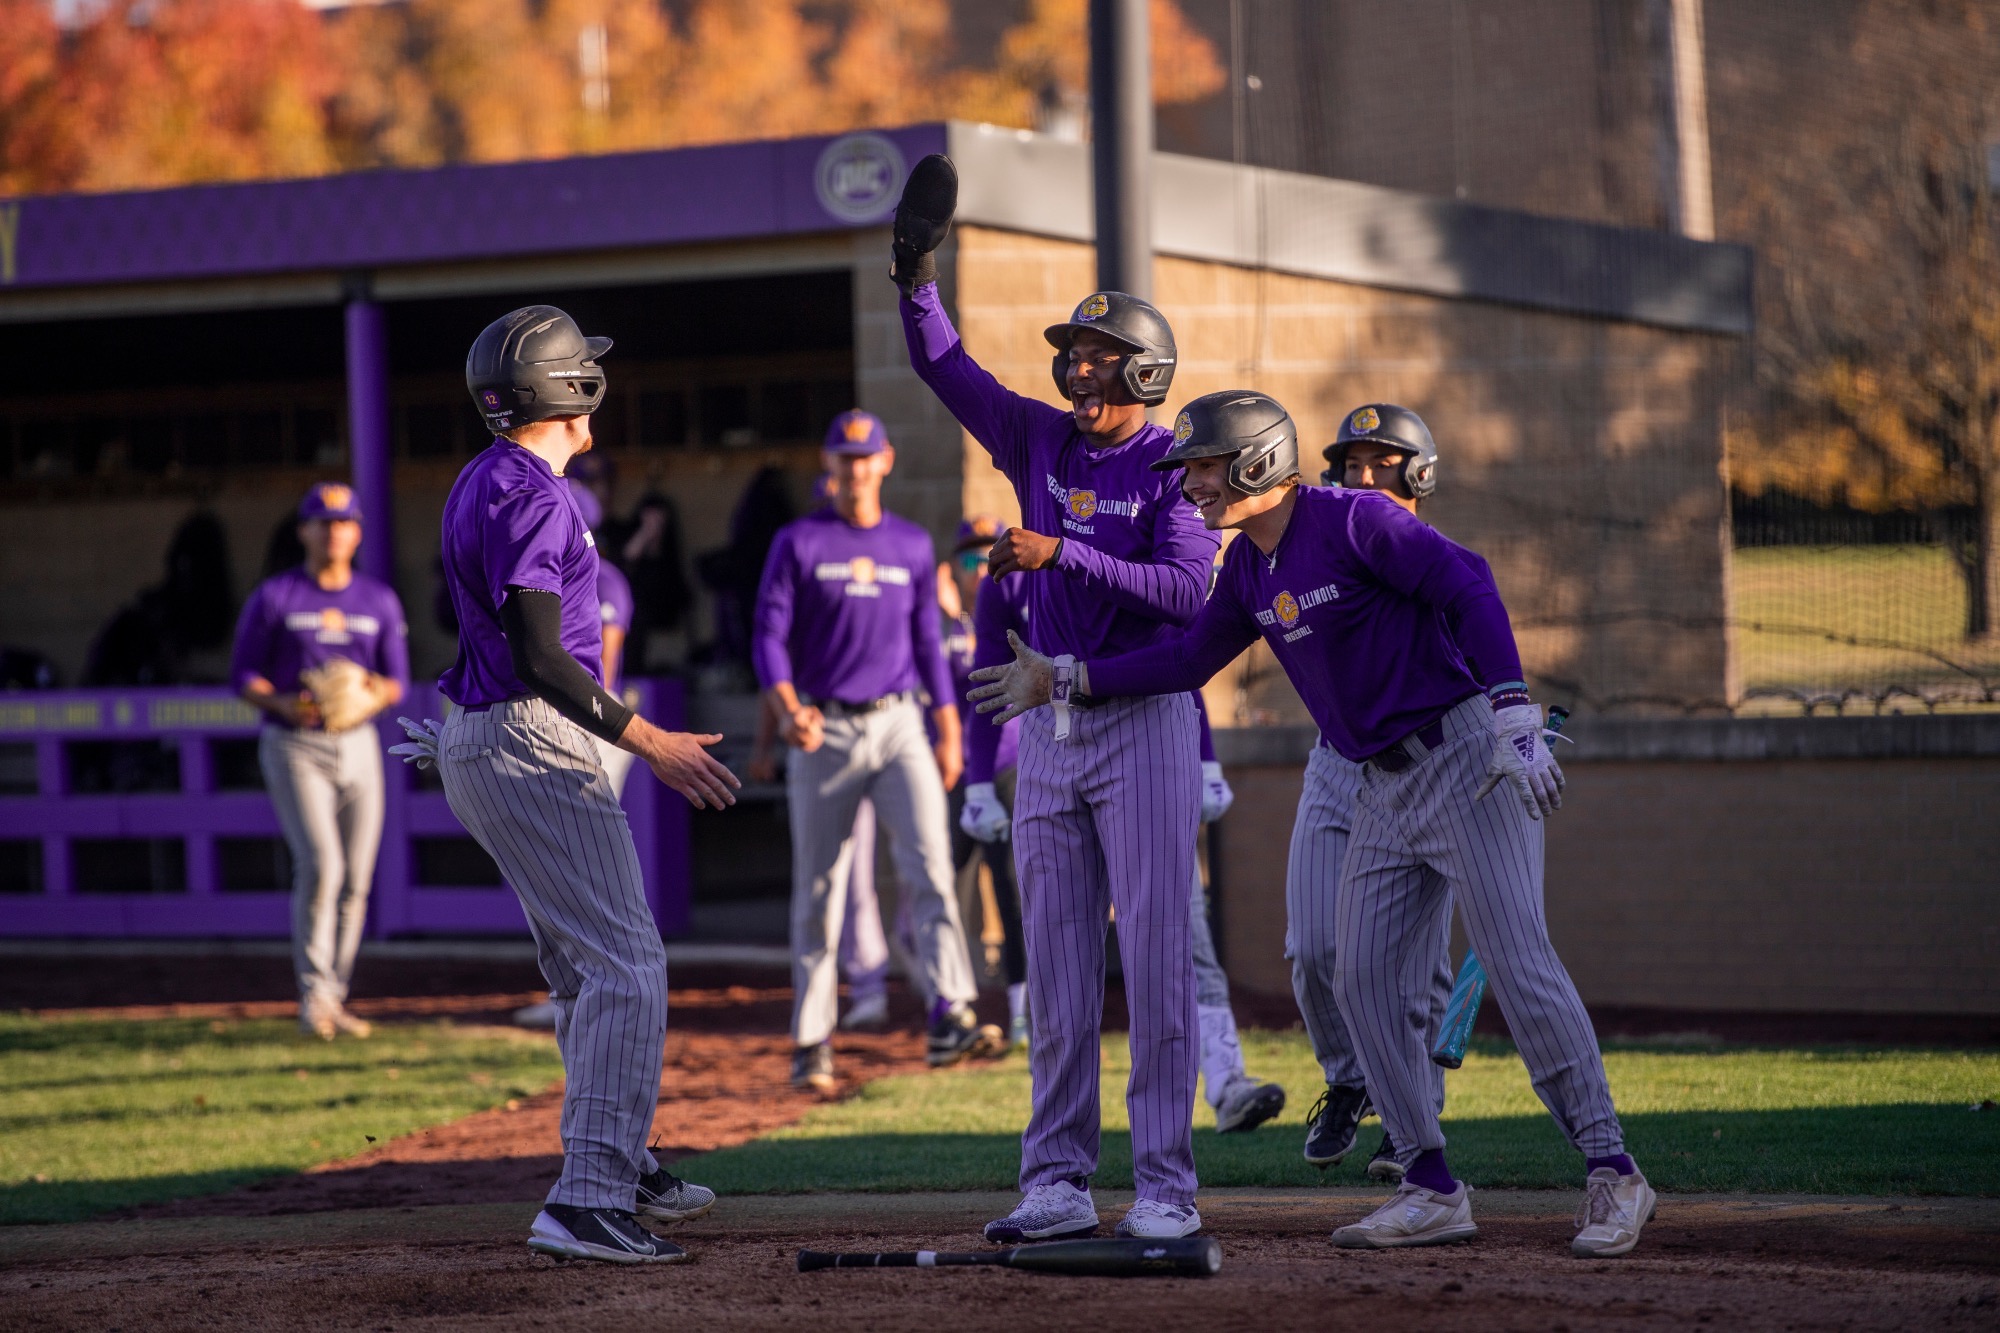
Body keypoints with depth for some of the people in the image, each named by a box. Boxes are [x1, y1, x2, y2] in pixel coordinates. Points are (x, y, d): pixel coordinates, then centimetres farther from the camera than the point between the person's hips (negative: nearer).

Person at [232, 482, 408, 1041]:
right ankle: (313, 993, -11)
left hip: (358, 743, 4)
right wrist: (284, 705, -19)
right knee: (319, 864, -19)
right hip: (293, 746, -4)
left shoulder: (380, 600, 9)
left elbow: (396, 680, 8)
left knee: (355, 879, 2)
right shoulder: (274, 597, -1)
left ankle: (334, 999, 13)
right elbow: (243, 675, 0)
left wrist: (370, 698, -15)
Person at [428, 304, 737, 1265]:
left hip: (478, 742, 11)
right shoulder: (531, 498, -18)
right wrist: (648, 742, -25)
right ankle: (587, 1204, -21)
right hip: (530, 745, -11)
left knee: (583, 967, 20)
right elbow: (540, 656, -24)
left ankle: (624, 1171, 32)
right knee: (625, 964, -14)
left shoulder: (481, 483, 14)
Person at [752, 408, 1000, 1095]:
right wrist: (787, 710, -22)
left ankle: (950, 1019, -27)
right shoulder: (798, 543, 1)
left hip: (898, 727, 1)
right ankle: (812, 1042, 13)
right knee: (818, 892, 4)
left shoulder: (913, 545, 10)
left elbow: (927, 644, 14)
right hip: (823, 731, -1)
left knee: (930, 865, -17)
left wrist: (949, 731, 8)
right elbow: (768, 636, -5)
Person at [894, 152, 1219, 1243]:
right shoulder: (1037, 439, 8)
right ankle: (1057, 1183, 10)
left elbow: (1187, 589, -19)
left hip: (1145, 722, -6)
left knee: (1154, 958, -6)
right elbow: (943, 366, 4)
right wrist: (917, 272, -10)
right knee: (1054, 967, 6)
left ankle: (1165, 1186, -4)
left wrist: (1064, 552, -23)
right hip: (1049, 724, 6)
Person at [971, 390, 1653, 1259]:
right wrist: (1063, 681, 15)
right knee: (1367, 984, 3)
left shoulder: (1354, 520, -15)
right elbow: (1188, 659, 19)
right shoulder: (1250, 569, 11)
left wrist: (1515, 720, -30)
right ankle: (1433, 1193, 8)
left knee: (1520, 967, -14)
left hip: (1465, 756, -9)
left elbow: (1471, 595, -21)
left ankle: (1611, 1175, -10)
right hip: (1385, 787, 9)